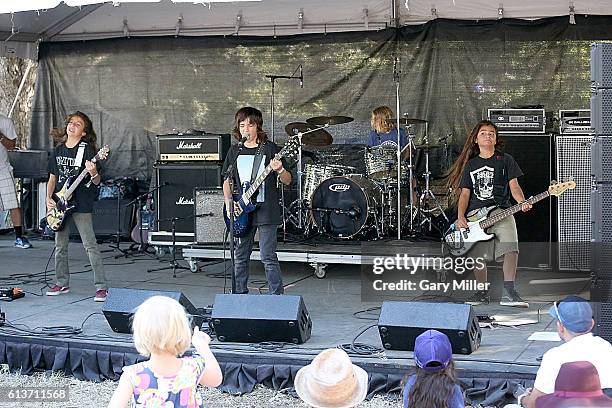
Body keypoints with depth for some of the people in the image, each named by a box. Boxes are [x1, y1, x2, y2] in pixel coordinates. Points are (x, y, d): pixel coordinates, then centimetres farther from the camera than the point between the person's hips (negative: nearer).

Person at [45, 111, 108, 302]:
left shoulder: (87, 150, -6)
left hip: (81, 205, -6)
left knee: (90, 245, -8)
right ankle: (62, 283, 25)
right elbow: (52, 178, 17)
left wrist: (93, 173, -31)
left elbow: (96, 181, -9)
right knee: (60, 246, 12)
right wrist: (49, 198, 3)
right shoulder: (58, 150, 11)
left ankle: (101, 287, -7)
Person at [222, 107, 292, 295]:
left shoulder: (270, 149, -2)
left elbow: (287, 181, -3)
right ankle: (240, 294, 22)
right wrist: (229, 203, 0)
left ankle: (277, 296, 2)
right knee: (240, 257, 10)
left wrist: (279, 170, -24)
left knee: (268, 257, -6)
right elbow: (227, 181, 15)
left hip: (266, 211, -4)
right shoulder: (235, 151, 10)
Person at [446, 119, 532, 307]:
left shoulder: (505, 160, 12)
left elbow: (514, 186, 5)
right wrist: (460, 217, -2)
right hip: (475, 215, 2)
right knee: (477, 255, -4)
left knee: (510, 247, -23)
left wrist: (522, 203, -15)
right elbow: (465, 194, 13)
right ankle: (482, 292, 14)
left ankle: (508, 292, -23)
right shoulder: (470, 165, 17)